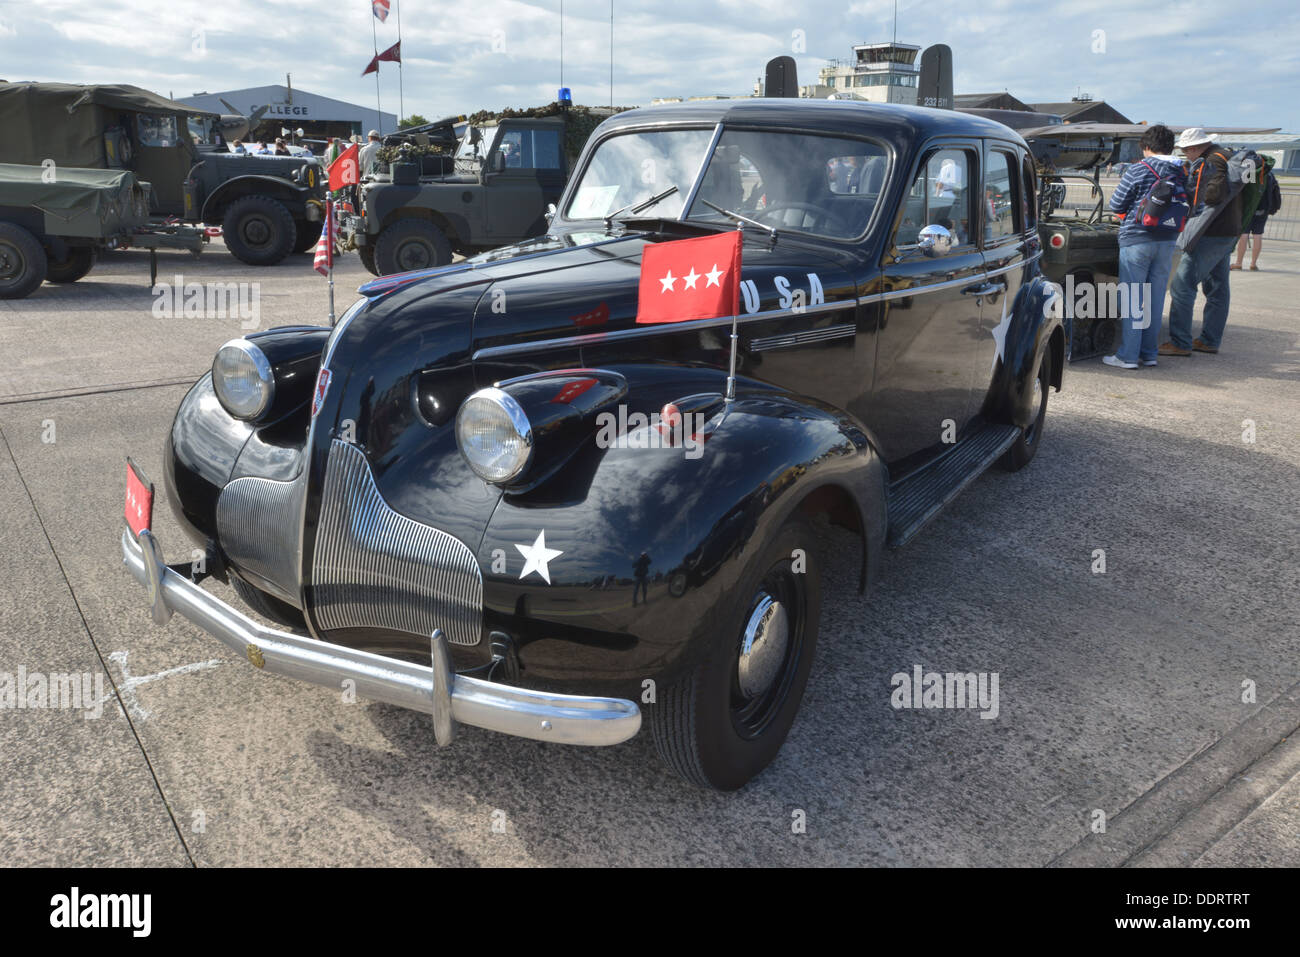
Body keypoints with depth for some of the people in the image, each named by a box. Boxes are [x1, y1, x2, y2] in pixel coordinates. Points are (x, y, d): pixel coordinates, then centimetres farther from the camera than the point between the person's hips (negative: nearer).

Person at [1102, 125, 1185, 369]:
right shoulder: (1182, 174, 6)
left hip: (1137, 240, -5)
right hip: (1168, 242, 6)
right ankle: (1149, 353, 17)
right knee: (1155, 298, 11)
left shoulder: (1138, 170, -10)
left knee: (1132, 298, -1)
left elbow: (1115, 205, -5)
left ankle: (1127, 356, 0)